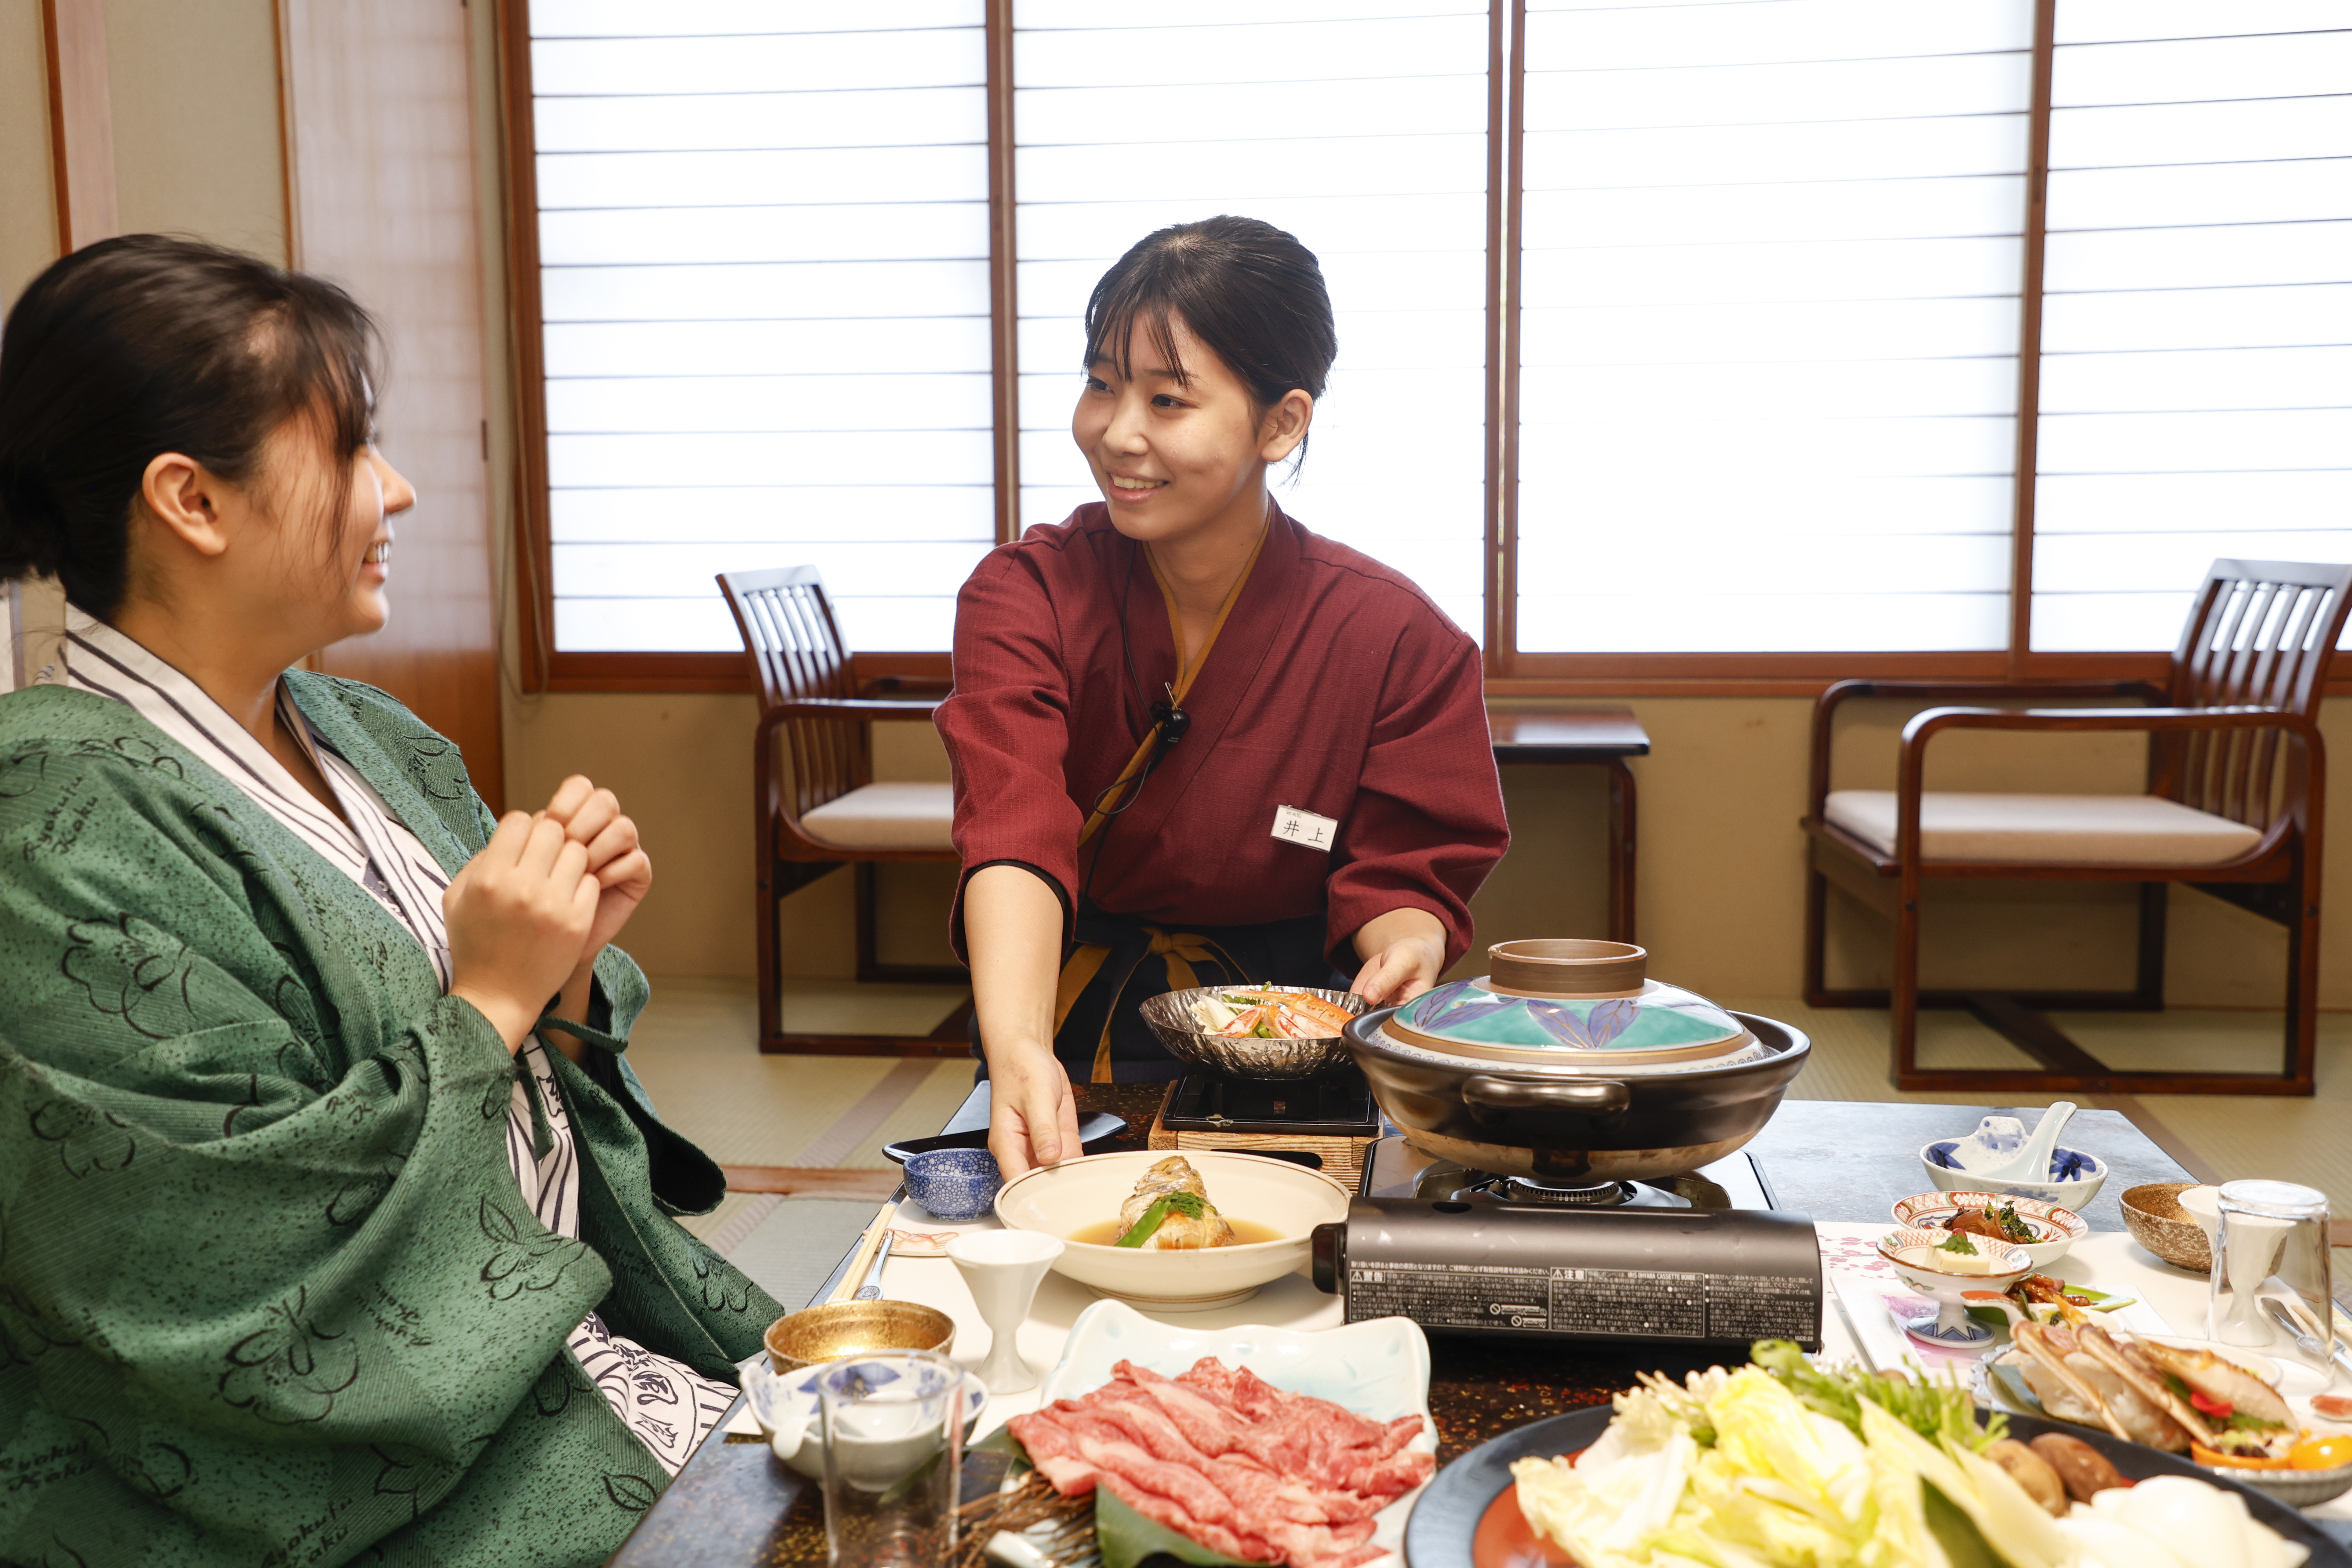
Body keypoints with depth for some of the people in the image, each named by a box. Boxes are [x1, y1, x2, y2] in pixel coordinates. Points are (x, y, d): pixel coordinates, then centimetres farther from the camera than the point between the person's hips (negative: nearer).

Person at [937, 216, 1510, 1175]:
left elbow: (1400, 874, -2)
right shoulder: (1028, 595, -9)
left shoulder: (1393, 637, -8)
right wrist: (1018, 1050, -42)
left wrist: (1403, 945, -27)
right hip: (1071, 1052, 0)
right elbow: (1015, 833, -25)